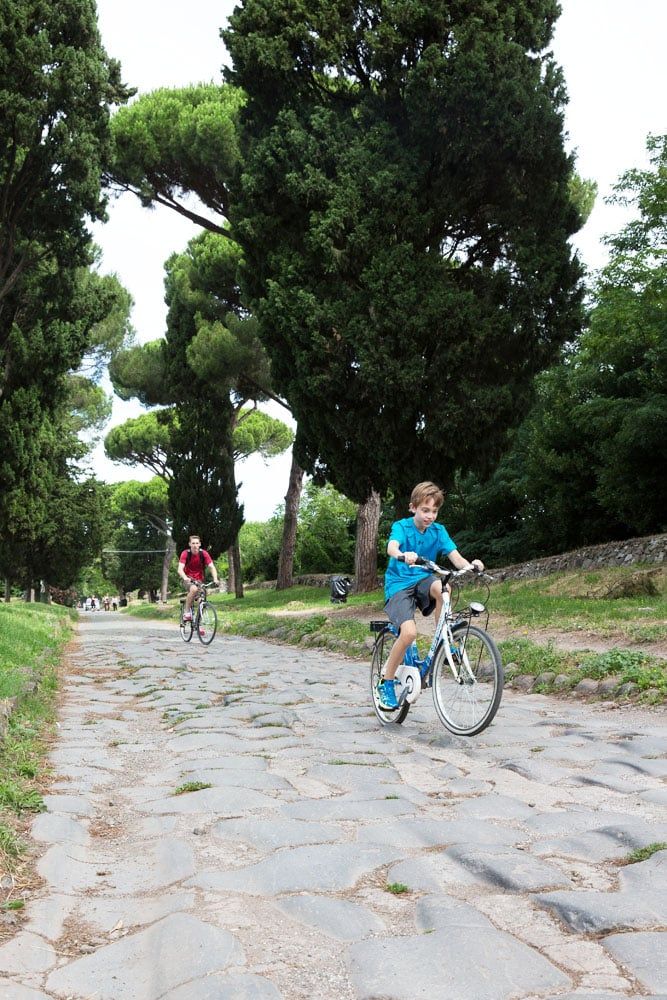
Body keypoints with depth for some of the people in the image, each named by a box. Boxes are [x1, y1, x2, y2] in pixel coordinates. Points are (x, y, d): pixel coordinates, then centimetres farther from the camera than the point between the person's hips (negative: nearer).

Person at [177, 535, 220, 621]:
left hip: (199, 580, 3)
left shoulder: (203, 553, -11)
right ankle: (186, 612, -22)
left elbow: (212, 567, -16)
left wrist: (215, 579, -33)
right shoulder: (185, 553, -16)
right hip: (188, 578, -3)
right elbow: (180, 569, -25)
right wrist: (185, 578, -46)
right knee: (194, 589, -34)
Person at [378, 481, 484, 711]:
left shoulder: (438, 531, 3)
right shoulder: (401, 526, -8)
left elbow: (455, 556, -10)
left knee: (441, 586, -34)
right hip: (399, 585, -3)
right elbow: (391, 547, -30)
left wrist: (469, 565, -33)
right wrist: (404, 555, -54)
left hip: (423, 581, 3)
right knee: (409, 632, -26)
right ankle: (386, 683, -6)